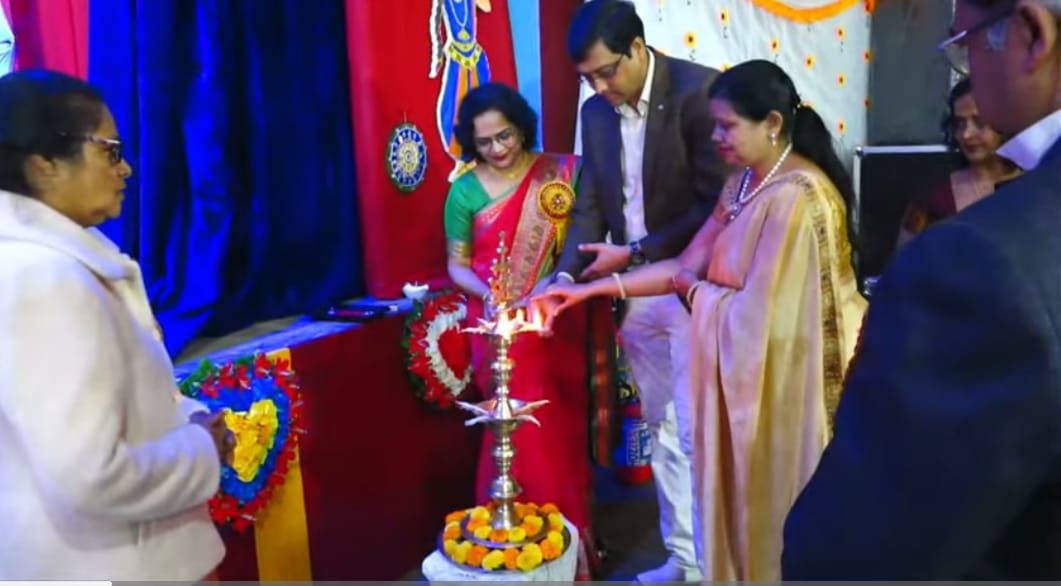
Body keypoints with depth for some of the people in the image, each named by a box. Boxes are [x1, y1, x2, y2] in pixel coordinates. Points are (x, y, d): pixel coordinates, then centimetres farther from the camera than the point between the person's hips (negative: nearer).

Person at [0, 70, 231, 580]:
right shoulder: (45, 279, -26)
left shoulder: (44, 261, 6)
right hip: (95, 563, -9)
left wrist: (189, 419, 2)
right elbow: (92, 477, -33)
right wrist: (201, 446, -16)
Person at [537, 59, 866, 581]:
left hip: (786, 379, -8)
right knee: (751, 500, 21)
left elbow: (759, 314, -24)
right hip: (746, 372, 8)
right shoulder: (743, 185, 6)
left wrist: (689, 288, -8)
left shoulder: (796, 197, -23)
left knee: (782, 508, 10)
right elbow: (688, 265, 5)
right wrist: (593, 289, 0)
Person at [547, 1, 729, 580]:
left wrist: (634, 252, -16)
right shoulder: (597, 112, 7)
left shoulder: (701, 91, -13)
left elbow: (717, 203, -15)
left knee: (696, 432, -2)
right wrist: (566, 278, -7)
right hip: (636, 291, 6)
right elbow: (590, 207, 8)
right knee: (662, 429, 14)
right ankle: (683, 557, 28)